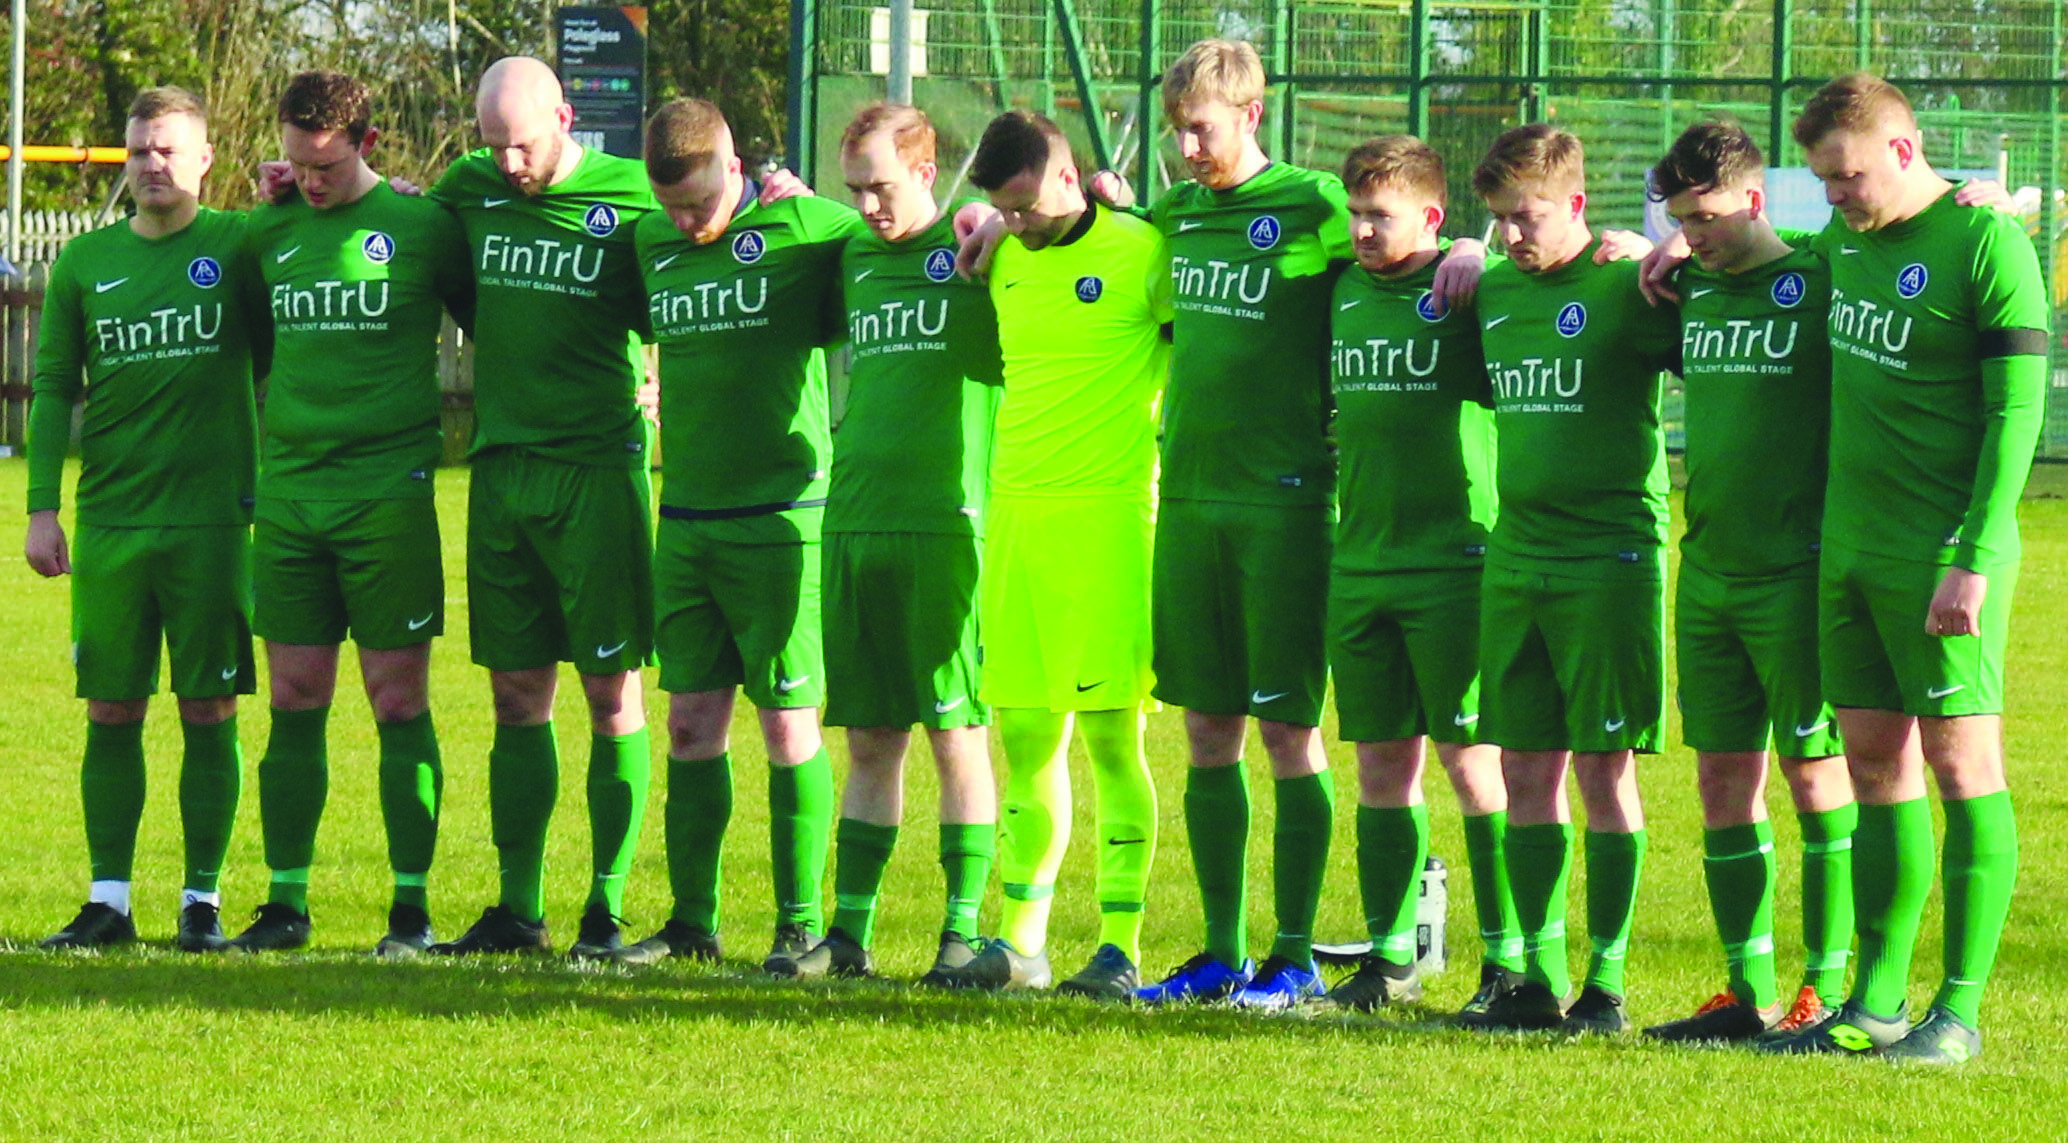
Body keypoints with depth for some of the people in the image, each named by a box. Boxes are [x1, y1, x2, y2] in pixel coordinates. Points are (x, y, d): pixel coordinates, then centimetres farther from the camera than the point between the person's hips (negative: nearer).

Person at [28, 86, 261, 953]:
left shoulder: (239, 246, 0)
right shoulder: (85, 262, 8)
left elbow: (279, 370, 6)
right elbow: (54, 390, 11)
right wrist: (42, 508, 5)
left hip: (211, 517, -2)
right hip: (109, 522, 2)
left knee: (209, 712, 0)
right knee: (110, 711, 4)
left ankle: (203, 900, 7)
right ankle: (109, 900, 10)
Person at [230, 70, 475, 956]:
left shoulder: (422, 228, -2)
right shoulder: (271, 233, 9)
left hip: (388, 493, -4)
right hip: (288, 493, 4)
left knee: (399, 701, -2)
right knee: (293, 703, 5)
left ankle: (412, 906, 2)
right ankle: (286, 901, 11)